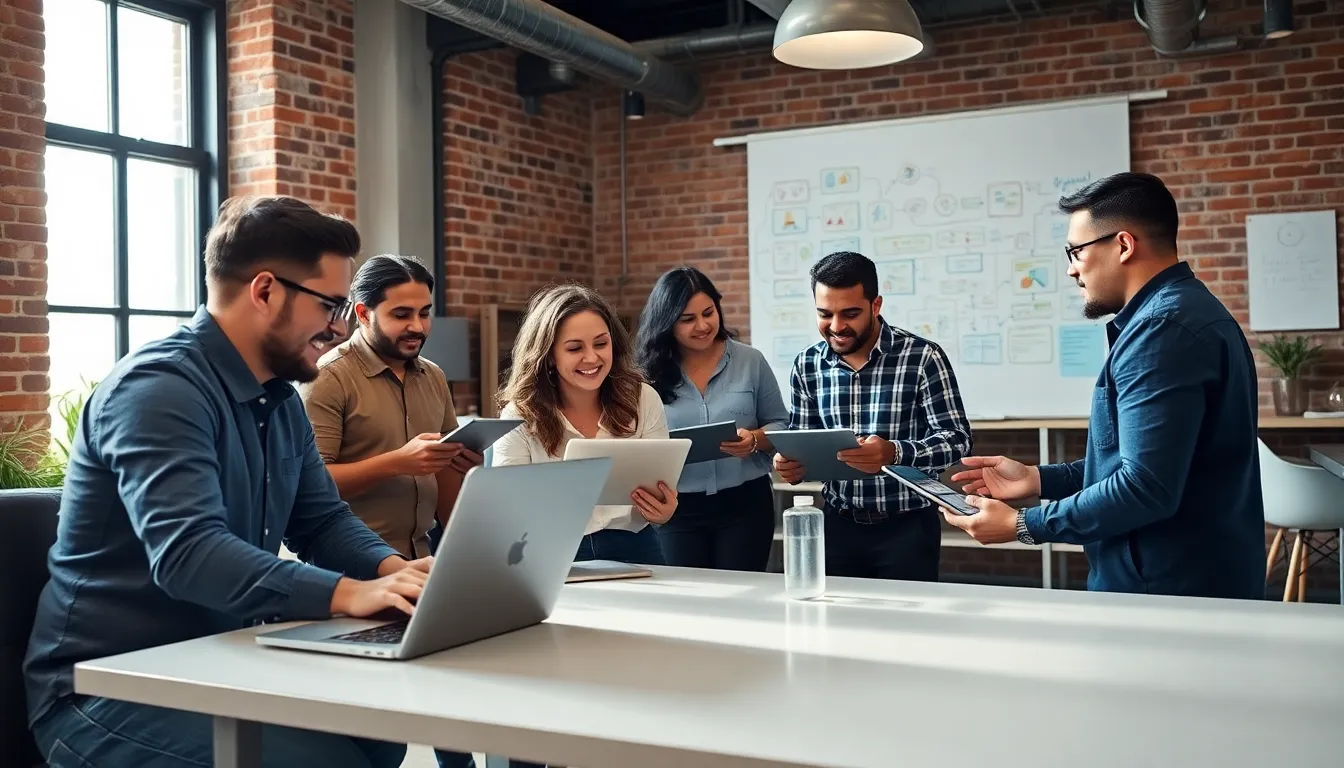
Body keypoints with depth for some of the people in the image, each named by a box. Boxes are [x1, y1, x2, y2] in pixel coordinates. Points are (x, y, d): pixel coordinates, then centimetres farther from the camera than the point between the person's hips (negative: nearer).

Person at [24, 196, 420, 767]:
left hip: (223, 664, 8)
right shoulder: (158, 386, -20)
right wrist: (346, 593, -42)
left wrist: (394, 568, -11)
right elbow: (188, 553, -32)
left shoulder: (282, 399, 9)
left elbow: (322, 522, 10)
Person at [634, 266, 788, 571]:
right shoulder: (650, 374, -1)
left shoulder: (750, 361, 1)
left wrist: (755, 440, -14)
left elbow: (780, 424, 5)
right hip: (677, 509, 0)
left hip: (745, 504, 0)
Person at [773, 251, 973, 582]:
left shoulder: (923, 357, -12)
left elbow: (957, 439, -14)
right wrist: (791, 462, -16)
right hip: (839, 525, 3)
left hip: (907, 526, -3)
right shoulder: (807, 365, 1)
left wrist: (894, 453, -32)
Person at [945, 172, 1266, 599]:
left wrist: (1022, 526, -18)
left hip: (1169, 593, -10)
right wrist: (1038, 479, 12)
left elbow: (1146, 488, -27)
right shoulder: (1181, 312, 13)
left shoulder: (1162, 327, -21)